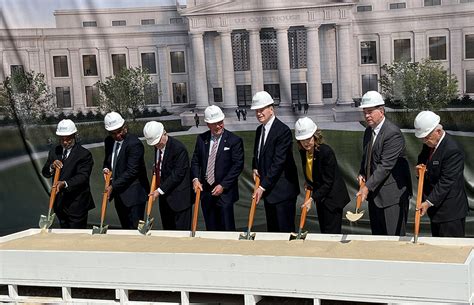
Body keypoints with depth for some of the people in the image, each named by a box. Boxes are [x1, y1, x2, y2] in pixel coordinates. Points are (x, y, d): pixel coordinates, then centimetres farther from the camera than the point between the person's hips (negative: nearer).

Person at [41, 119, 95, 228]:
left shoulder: (84, 154, -12)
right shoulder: (54, 152, 8)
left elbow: (82, 176, -21)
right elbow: (45, 173, 9)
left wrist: (65, 184, -37)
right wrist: (52, 167, -15)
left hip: (76, 204, -6)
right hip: (60, 204, 6)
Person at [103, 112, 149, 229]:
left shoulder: (134, 143, -18)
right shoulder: (109, 141, 6)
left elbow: (131, 171, -21)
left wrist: (113, 186, -19)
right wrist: (106, 168, 1)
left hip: (133, 194, -8)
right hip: (118, 194, 8)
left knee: (134, 228, -5)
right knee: (125, 228, 14)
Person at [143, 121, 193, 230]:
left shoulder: (179, 148, -19)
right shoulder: (158, 146, 7)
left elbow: (178, 174, -20)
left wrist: (160, 190, -19)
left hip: (179, 197, -8)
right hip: (164, 197, 8)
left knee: (181, 231, -3)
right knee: (167, 230, 13)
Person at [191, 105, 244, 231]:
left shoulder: (234, 140, -7)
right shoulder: (201, 139, 6)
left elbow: (238, 165, -10)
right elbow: (195, 160, 13)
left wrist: (223, 185, -14)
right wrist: (195, 179, -4)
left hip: (225, 192, -4)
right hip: (205, 190, 4)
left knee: (227, 228, -2)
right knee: (210, 228, 11)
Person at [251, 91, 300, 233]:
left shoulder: (283, 130, -16)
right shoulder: (259, 130, 12)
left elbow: (278, 162, -20)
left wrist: (263, 186, -21)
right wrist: (255, 168, 3)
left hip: (282, 189, -8)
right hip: (268, 189, 8)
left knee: (285, 230, -4)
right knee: (272, 229, 13)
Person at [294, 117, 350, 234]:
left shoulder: (326, 151, -24)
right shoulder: (303, 151, -1)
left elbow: (328, 182, -22)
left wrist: (313, 198, -24)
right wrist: (308, 184, 1)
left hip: (332, 197, -8)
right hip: (320, 196, 8)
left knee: (332, 233, -7)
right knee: (324, 232, 12)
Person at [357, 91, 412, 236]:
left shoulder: (393, 133, -18)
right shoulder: (368, 131, 10)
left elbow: (385, 165, -22)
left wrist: (368, 186, -23)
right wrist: (362, 174, 3)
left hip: (392, 193, -8)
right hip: (374, 193, 9)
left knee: (393, 236, -3)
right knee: (377, 234, 13)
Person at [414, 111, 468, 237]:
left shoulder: (452, 150, -22)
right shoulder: (428, 144, 5)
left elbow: (446, 182, -23)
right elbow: (422, 162, 21)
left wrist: (429, 202, -25)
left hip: (450, 211, -9)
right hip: (435, 208, 9)